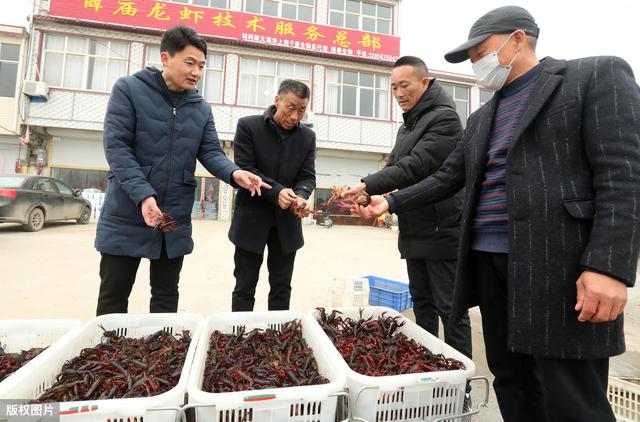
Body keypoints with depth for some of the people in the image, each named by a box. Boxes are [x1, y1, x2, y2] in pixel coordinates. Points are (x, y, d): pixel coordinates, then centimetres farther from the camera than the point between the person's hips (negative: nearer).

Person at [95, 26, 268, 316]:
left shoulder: (202, 108, 8)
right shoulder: (128, 89, -4)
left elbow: (211, 152, 1)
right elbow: (116, 146, -13)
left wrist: (234, 173, -22)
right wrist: (143, 194, -26)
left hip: (176, 220, 4)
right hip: (127, 215, -3)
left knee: (166, 296, 15)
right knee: (113, 296, 10)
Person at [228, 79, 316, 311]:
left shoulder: (308, 137, 5)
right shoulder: (248, 126, -5)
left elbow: (307, 176, 1)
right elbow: (244, 169, -11)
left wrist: (300, 196, -21)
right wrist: (276, 191, -25)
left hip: (287, 222, 3)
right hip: (252, 219, -3)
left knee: (282, 288, 12)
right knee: (245, 287, 7)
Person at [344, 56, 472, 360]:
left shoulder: (444, 117, -10)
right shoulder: (407, 126, 17)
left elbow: (415, 165, -21)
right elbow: (393, 165, 12)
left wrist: (367, 185, -22)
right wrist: (366, 192, -6)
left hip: (441, 230, -8)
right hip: (415, 232, 9)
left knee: (449, 309, 2)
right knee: (422, 303, 17)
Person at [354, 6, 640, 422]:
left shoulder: (597, 75, 1)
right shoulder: (481, 119, 21)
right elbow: (447, 178, 20)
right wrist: (391, 202, 12)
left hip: (560, 265, -6)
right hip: (489, 260, 7)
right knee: (511, 385, 15)